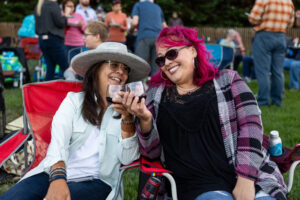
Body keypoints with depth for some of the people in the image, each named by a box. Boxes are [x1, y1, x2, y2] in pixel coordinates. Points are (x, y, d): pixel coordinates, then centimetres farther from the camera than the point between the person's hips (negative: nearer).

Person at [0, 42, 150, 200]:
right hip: (53, 174, 1)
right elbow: (58, 143, -5)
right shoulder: (74, 100, 11)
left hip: (95, 181, -1)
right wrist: (58, 178, -24)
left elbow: (127, 159, 1)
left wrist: (127, 118, -12)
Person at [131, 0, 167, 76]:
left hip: (144, 37, -3)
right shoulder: (157, 7, 22)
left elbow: (135, 22, -3)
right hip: (158, 38, 3)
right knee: (155, 68, 3)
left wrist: (130, 30, 17)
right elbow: (164, 26, 24)